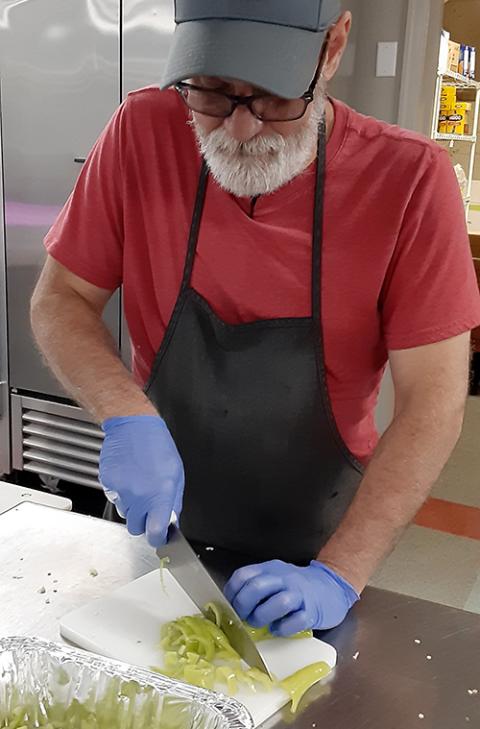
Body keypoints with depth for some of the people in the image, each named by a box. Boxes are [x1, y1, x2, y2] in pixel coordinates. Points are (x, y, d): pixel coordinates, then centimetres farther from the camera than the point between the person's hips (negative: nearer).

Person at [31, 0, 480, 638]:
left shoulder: (410, 178, -20)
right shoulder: (143, 135, -14)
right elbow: (58, 301, -8)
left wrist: (338, 577, -26)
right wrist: (127, 416, -25)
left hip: (311, 547, -2)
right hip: (159, 528, 3)